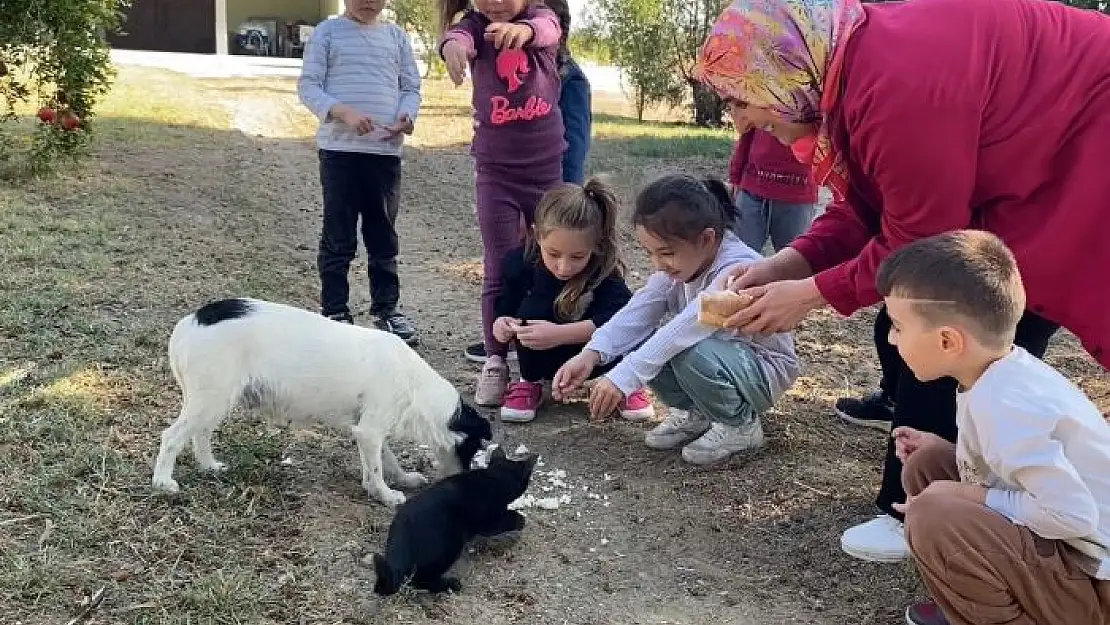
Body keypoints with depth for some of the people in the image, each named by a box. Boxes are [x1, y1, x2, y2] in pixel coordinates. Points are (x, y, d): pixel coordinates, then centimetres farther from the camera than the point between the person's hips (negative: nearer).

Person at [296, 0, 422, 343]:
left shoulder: (396, 35, 12)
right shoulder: (327, 32, 2)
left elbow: (411, 87, 13)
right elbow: (308, 86, -2)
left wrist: (407, 116, -9)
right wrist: (344, 113, -19)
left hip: (386, 150, 3)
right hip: (339, 149, -3)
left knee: (384, 236, 11)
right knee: (338, 237, 2)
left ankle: (386, 308, 22)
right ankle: (335, 311, 12)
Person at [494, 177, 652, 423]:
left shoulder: (604, 269, -26)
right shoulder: (520, 262, -21)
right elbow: (504, 309, -9)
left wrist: (560, 334, -48)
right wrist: (502, 324, -34)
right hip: (545, 360, 1)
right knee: (532, 309, -29)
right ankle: (530, 383, -6)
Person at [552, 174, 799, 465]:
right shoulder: (678, 262, -8)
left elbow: (687, 327, -45)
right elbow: (638, 311, -17)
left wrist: (624, 377, -51)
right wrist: (591, 354, -33)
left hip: (766, 370, -7)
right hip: (716, 355, 7)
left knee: (691, 355, -36)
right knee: (638, 343, -15)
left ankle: (740, 425, -7)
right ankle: (692, 413, 8)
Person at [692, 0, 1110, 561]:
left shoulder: (897, 83, -32)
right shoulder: (850, 69, -1)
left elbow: (921, 243, -25)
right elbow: (866, 210, 4)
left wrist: (811, 293, -16)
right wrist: (786, 264, -8)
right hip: (1024, 168, 10)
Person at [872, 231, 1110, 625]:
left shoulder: (1000, 404, -27)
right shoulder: (1007, 371, 0)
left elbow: (1073, 514, -28)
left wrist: (967, 497, -18)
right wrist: (942, 446, 4)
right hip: (1066, 548, 9)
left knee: (933, 516, -28)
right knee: (928, 464, 7)